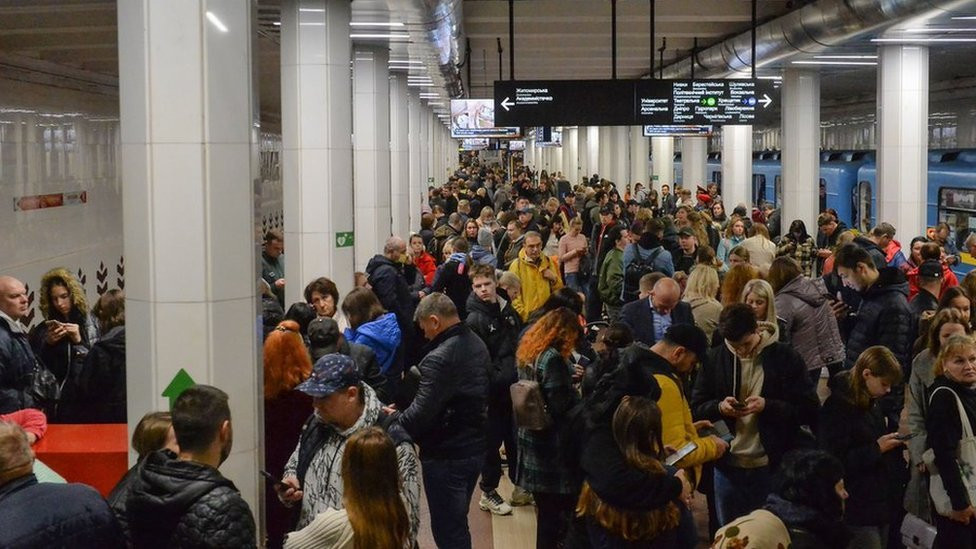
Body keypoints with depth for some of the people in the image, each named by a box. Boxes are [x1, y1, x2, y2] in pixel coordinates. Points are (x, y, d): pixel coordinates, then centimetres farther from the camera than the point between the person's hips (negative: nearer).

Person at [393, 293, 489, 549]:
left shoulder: (440, 358, -24)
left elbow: (421, 412, -26)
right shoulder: (478, 345, 5)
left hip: (446, 456, -9)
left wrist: (392, 423, -9)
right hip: (475, 447, 9)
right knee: (458, 523, 21)